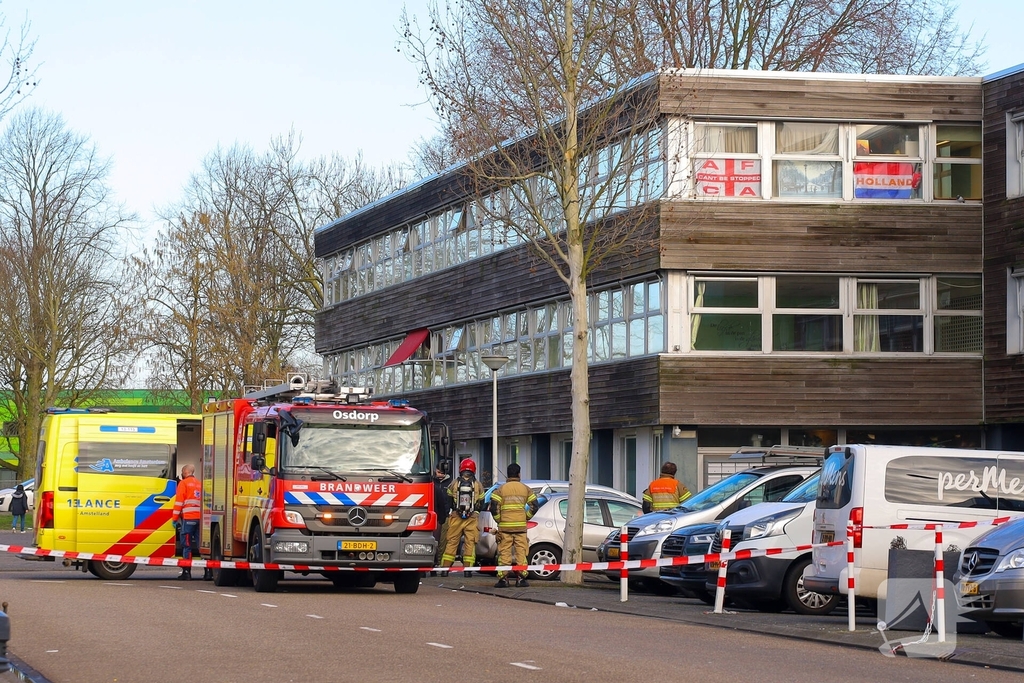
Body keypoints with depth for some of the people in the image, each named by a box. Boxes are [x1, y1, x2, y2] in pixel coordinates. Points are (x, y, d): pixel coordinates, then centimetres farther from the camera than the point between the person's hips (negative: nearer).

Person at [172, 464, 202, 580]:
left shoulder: (183, 483, 1)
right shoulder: (199, 484, 19)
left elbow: (179, 502, -4)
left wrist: (175, 519, -2)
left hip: (188, 518, -5)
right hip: (200, 518, 5)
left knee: (187, 545, -2)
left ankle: (186, 572, -5)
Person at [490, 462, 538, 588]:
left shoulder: (500, 489, 0)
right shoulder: (526, 489, 6)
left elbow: (494, 507, -7)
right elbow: (534, 506, 3)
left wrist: (499, 520, 6)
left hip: (504, 526, -1)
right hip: (521, 526, 1)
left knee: (504, 553, 1)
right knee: (521, 552, 5)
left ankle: (503, 579, -1)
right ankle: (521, 578, 2)